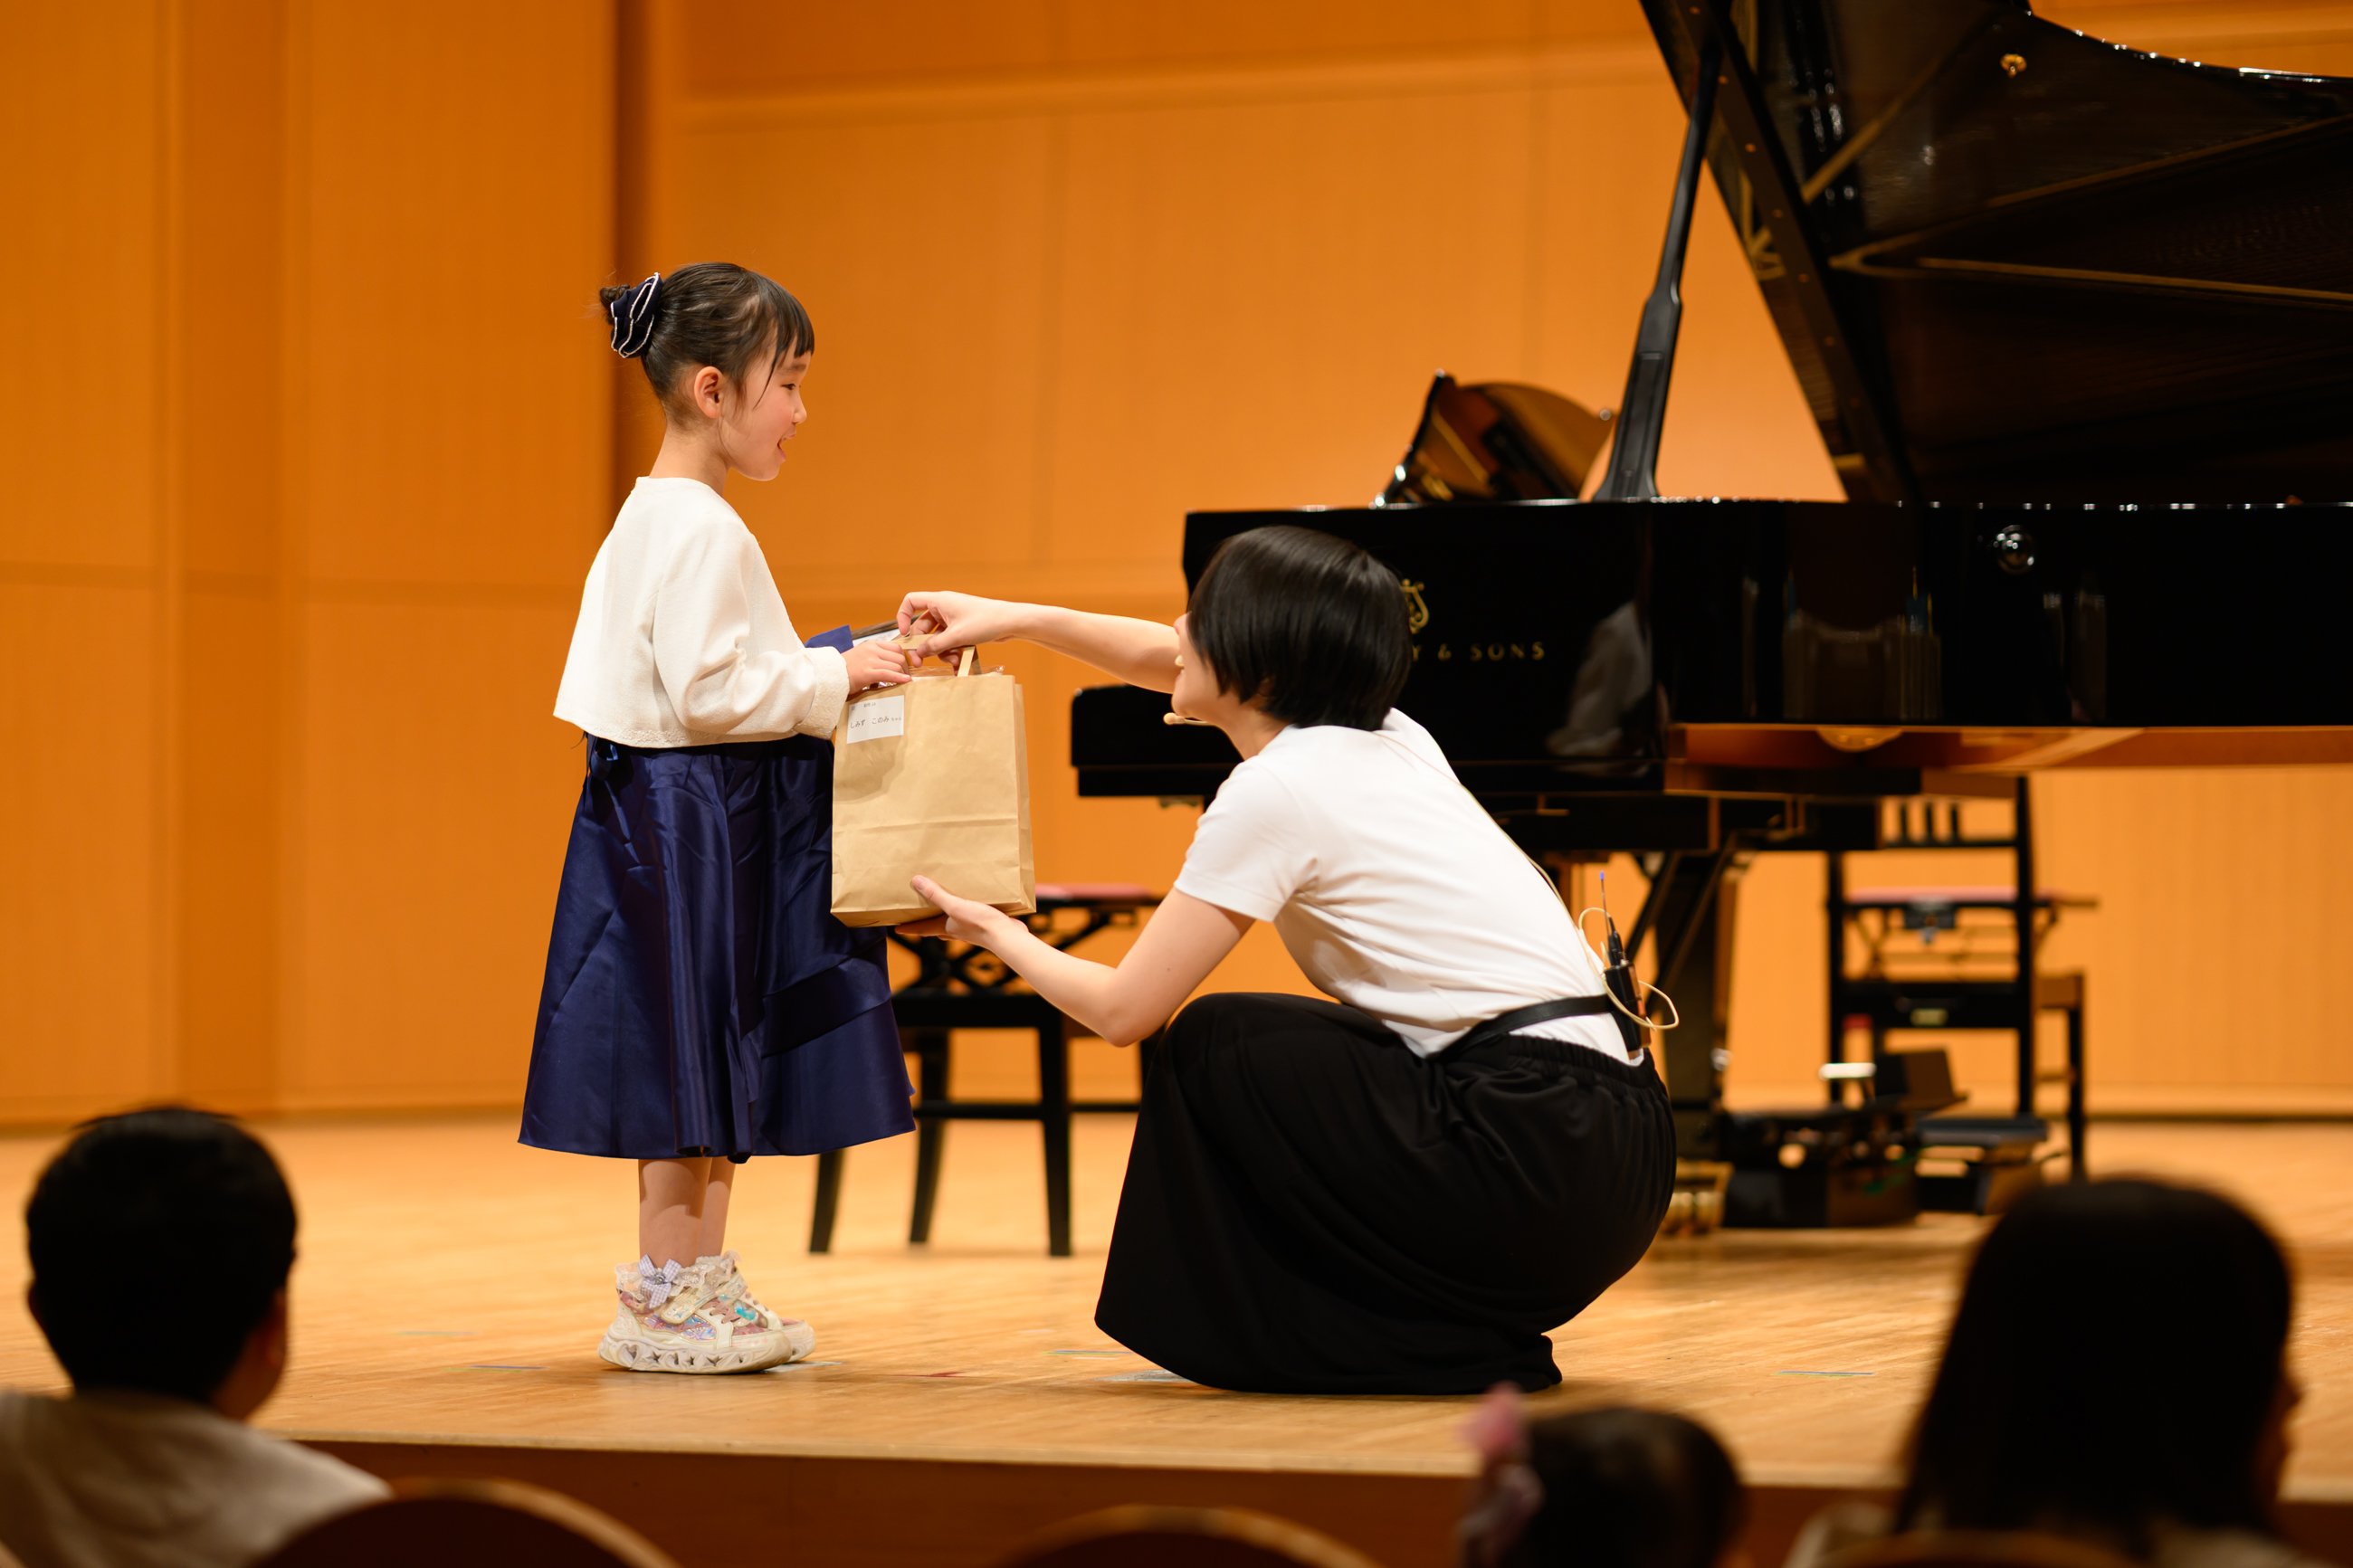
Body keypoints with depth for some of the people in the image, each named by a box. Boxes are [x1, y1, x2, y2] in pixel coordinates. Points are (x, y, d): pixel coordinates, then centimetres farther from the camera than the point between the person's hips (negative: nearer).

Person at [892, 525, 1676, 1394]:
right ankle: (1466, 1331, 16)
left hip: (1539, 1154, -9)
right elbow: (1172, 662, 36)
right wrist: (1013, 619, 38)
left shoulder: (1275, 790, -9)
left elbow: (1121, 1009, -2)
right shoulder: (1384, 737, 16)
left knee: (1215, 1047, 5)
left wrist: (995, 932, 15)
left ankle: (1441, 1347, 6)